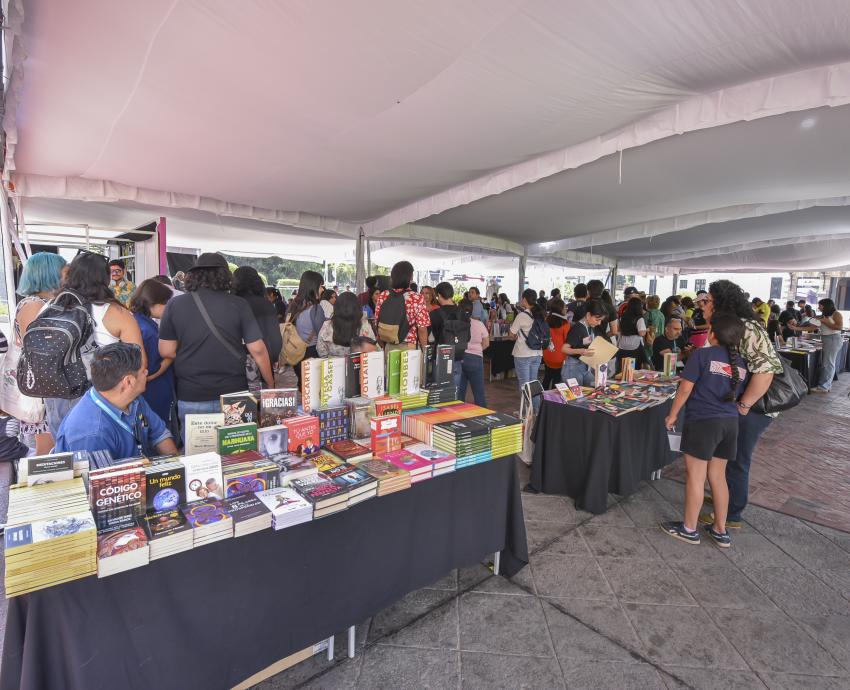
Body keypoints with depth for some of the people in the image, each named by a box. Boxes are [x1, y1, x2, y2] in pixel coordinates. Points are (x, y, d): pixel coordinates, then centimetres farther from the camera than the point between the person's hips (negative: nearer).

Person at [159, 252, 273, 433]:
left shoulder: (175, 305, -3)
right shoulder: (238, 305, -7)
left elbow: (166, 351, -1)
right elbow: (257, 349, -9)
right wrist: (270, 384, 3)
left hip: (191, 397, 1)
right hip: (233, 394, -1)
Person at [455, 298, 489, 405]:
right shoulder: (479, 324, -2)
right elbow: (486, 343, 7)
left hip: (458, 358, 0)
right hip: (475, 358, 0)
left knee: (458, 392, 9)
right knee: (479, 391, 7)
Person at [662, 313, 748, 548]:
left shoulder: (703, 354, -9)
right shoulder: (740, 363, 9)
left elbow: (685, 389, -10)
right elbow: (734, 394, 14)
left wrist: (672, 415, -1)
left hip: (703, 421, -6)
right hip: (729, 422, 7)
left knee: (696, 476, 4)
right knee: (718, 476, 16)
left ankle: (689, 529, 17)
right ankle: (720, 530, 26)